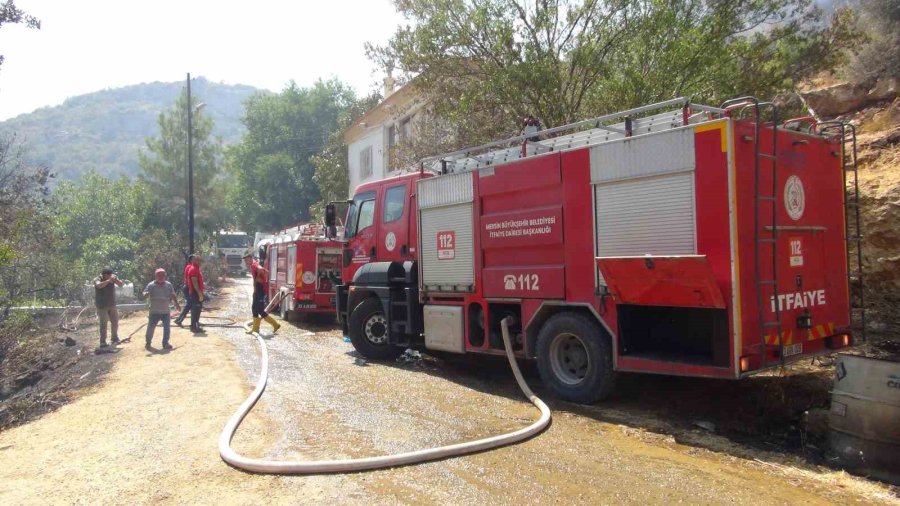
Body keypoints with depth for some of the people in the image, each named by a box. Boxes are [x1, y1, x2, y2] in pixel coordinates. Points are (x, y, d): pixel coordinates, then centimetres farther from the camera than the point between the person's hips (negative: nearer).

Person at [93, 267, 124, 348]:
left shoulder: (112, 278, -1)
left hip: (112, 305, 4)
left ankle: (115, 339, 25)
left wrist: (115, 280, -27)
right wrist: (108, 281, -35)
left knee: (115, 322, 10)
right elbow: (99, 285, -32)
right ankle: (102, 342, 0)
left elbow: (121, 284, -9)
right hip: (102, 306, -4)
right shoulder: (97, 279, -11)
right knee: (103, 324, -5)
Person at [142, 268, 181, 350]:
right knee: (151, 327, 4)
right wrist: (145, 294, -32)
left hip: (165, 312, 2)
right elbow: (145, 294, -8)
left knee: (166, 328, 0)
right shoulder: (151, 285, -5)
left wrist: (177, 304, 8)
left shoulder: (169, 285, 2)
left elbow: (173, 296, 10)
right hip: (154, 312, -2)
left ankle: (165, 343, 11)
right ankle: (148, 342, 24)